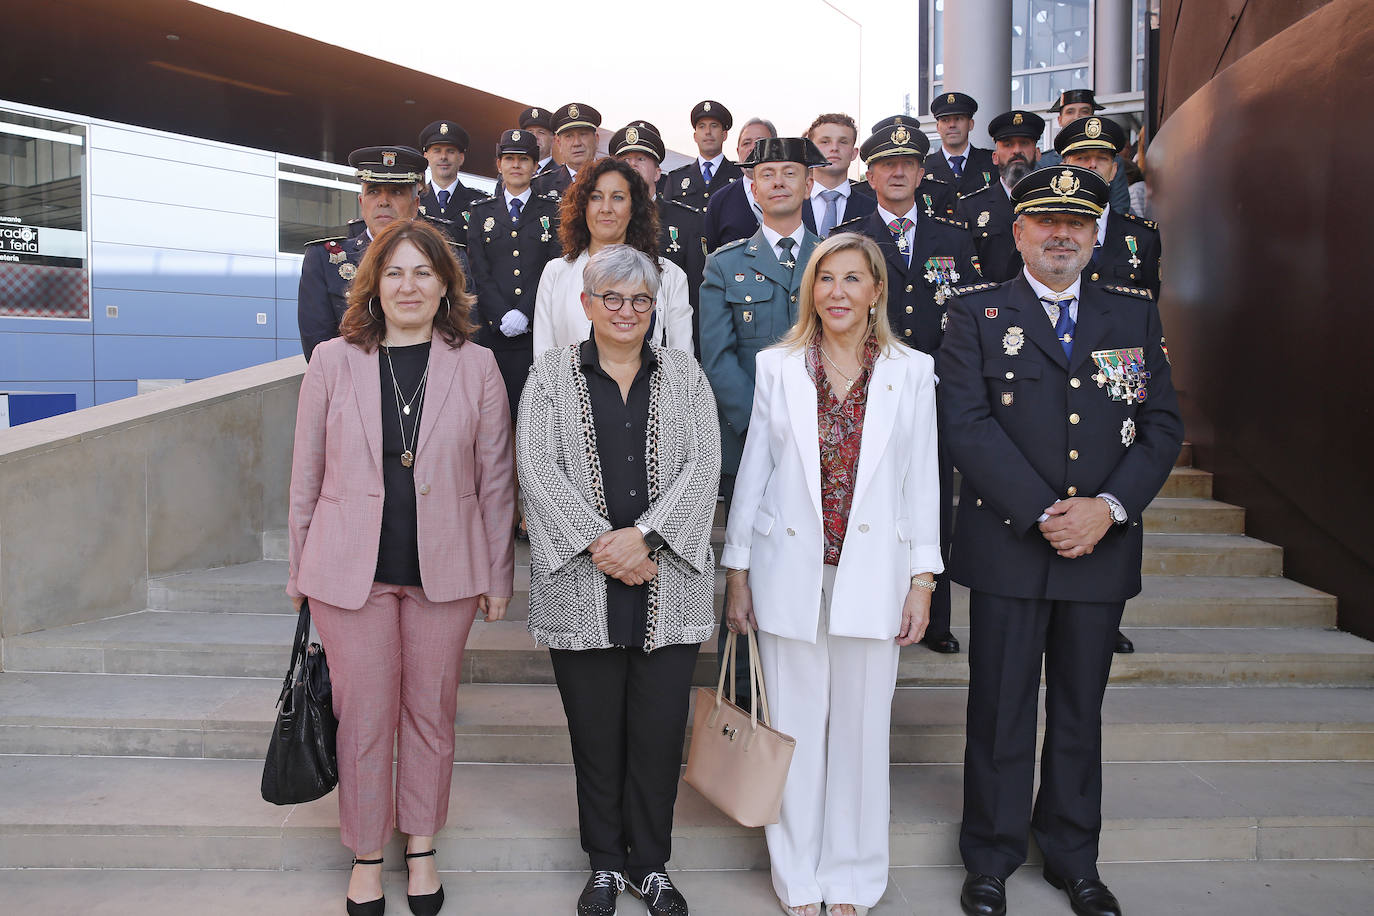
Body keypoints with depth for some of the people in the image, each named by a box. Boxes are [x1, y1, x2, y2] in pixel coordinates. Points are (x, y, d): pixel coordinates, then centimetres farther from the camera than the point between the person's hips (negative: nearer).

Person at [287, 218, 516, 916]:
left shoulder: (476, 366, 0)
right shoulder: (334, 361, 0)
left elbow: (495, 481, 2)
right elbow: (306, 477, 5)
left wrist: (498, 575, 3)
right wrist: (300, 572, 7)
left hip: (442, 569, 1)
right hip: (350, 568, 0)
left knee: (431, 712, 14)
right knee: (364, 717, 10)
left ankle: (421, 847, 35)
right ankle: (367, 856, 32)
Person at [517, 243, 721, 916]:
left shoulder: (684, 374, 9)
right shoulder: (552, 373, 6)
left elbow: (703, 465, -1)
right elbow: (537, 467, -4)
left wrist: (644, 535, -14)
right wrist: (599, 543, -14)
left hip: (667, 583, 1)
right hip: (581, 584, -1)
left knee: (660, 730, 6)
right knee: (595, 732, 9)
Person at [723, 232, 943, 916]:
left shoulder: (913, 372, 3)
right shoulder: (776, 367, 3)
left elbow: (922, 481, 4)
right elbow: (752, 472, 5)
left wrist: (922, 582, 1)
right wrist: (737, 571, 4)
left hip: (872, 573, 0)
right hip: (790, 571, 0)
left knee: (860, 727, 9)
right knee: (794, 726, 9)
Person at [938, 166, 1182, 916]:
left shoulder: (1135, 314, 9)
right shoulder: (977, 313, 0)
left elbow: (1163, 425, 4)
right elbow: (966, 425, -10)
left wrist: (1109, 507, -11)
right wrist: (1043, 514, -16)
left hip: (1102, 546, 3)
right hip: (1007, 546, -3)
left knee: (1080, 709, 15)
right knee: (1001, 709, 7)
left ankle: (1072, 856, 33)